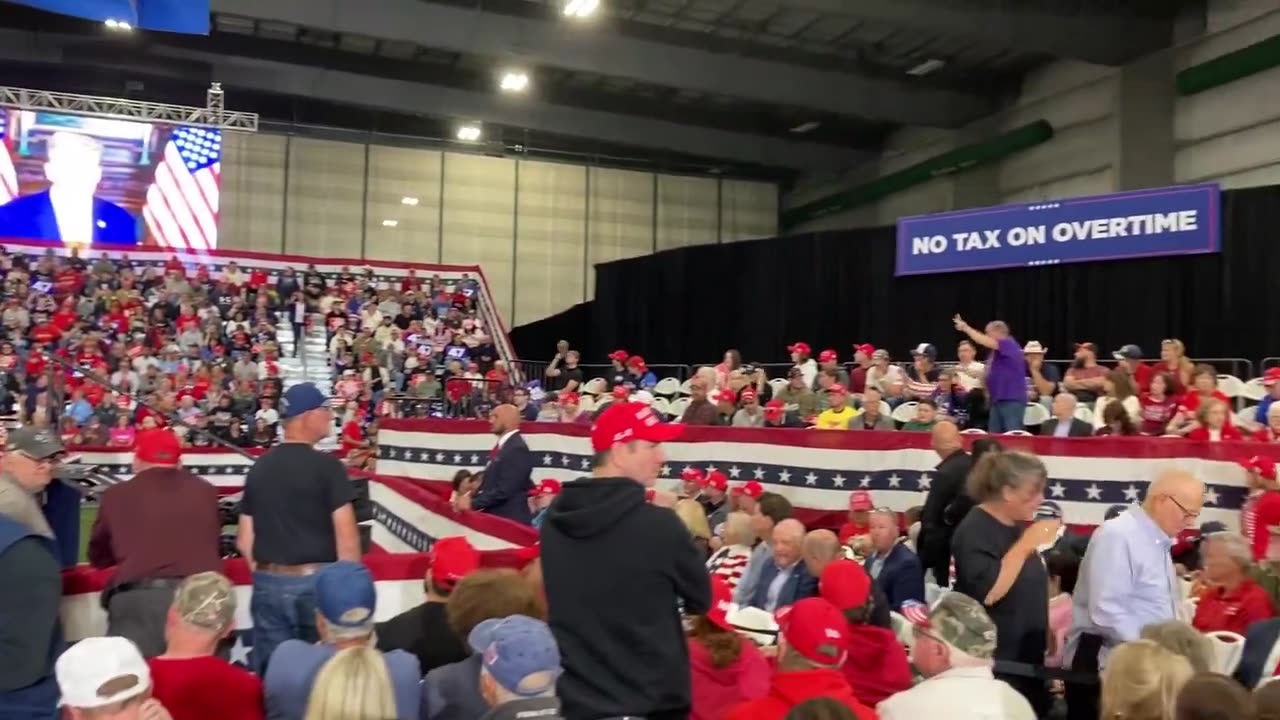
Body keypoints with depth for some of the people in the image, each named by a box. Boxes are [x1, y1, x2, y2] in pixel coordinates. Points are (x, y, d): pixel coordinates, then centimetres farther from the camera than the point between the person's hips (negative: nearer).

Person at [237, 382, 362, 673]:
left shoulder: (259, 467, 7)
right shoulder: (326, 465, -11)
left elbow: (244, 540, 10)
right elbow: (345, 535, -14)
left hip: (269, 584, 5)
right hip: (317, 581, -5)